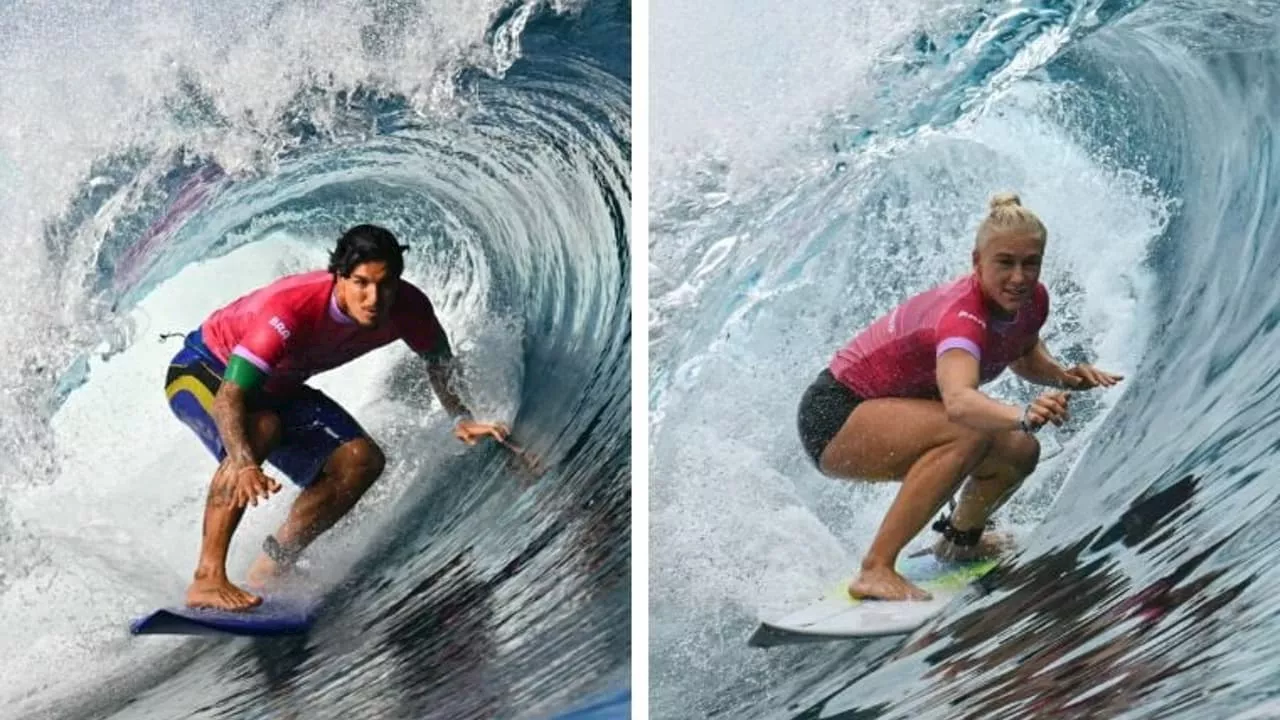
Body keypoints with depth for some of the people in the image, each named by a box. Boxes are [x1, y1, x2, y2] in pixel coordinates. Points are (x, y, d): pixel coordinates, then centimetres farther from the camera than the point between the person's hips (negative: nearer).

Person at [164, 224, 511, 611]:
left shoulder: (407, 308, -23)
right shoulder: (290, 308, -40)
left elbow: (441, 361, -1)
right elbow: (229, 397, -44)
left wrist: (463, 418, -17)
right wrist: (245, 465, -61)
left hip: (276, 388, 6)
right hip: (203, 369, -6)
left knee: (362, 461, -12)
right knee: (261, 429, -39)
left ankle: (268, 573, 0)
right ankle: (207, 577, -33)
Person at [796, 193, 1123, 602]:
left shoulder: (1032, 300, -6)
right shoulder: (961, 315, -32)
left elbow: (1023, 355, 16)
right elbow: (958, 400, -50)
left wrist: (1063, 376, -4)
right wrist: (1024, 416, -67)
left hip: (891, 411, 8)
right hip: (835, 415, -8)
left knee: (1019, 451, -5)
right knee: (968, 432, -31)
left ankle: (959, 540, 23)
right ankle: (876, 570, -27)